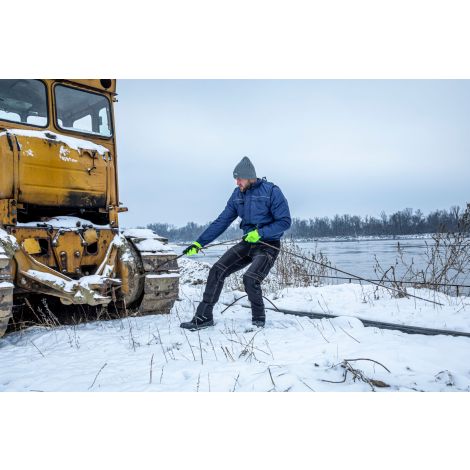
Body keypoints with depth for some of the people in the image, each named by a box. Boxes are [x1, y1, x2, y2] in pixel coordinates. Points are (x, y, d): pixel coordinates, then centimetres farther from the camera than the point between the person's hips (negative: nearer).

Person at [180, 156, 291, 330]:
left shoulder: (271, 192, -12)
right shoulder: (237, 194, 5)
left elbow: (285, 221, -12)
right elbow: (222, 221, 6)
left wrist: (260, 233, -23)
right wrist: (198, 243, 2)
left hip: (268, 246, -6)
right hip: (247, 244, 6)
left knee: (250, 278, -27)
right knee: (217, 270, -9)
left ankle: (259, 317, 2)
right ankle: (203, 317, 1)